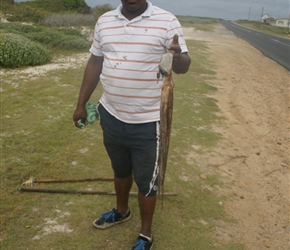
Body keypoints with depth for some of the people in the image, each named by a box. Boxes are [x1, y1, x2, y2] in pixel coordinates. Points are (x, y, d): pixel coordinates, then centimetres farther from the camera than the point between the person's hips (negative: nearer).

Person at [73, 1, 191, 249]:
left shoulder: (167, 21, -9)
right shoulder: (104, 21, 4)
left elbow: (183, 66, -8)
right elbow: (95, 63, 11)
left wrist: (178, 56, -33)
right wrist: (81, 103, 12)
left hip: (147, 122, -4)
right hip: (111, 116, 5)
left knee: (146, 180, 10)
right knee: (120, 170, 25)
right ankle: (121, 210, 52)